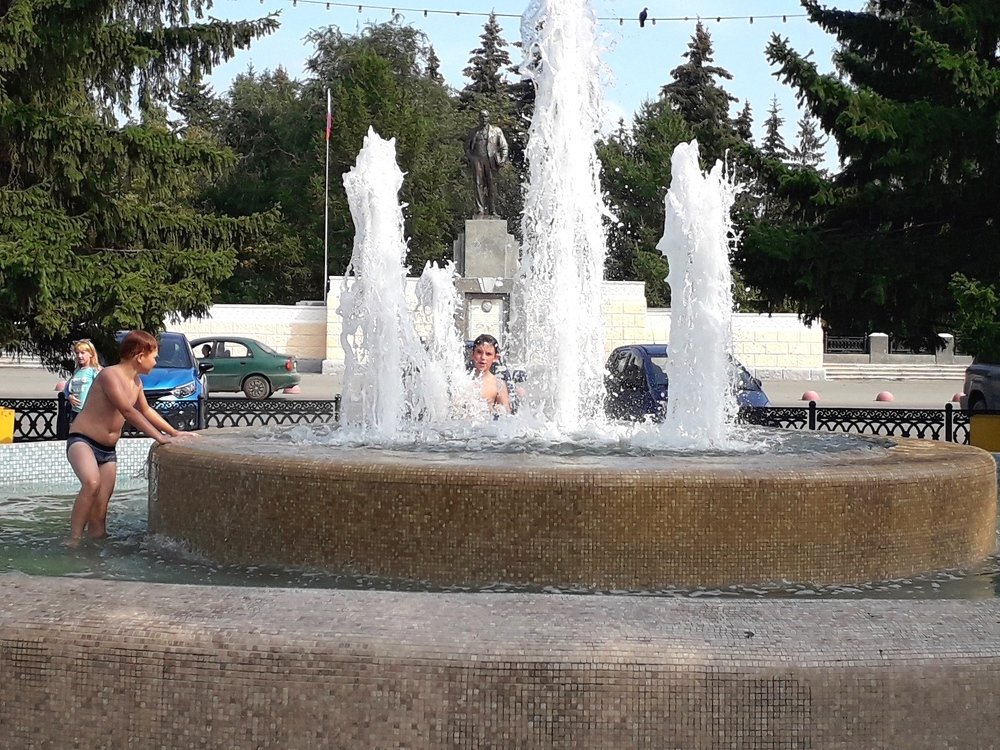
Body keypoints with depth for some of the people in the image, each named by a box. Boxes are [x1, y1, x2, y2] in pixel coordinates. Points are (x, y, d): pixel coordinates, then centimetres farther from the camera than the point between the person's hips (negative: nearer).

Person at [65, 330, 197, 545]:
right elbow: (128, 411, -25)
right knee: (92, 483, -35)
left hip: (108, 451, 9)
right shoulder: (110, 375, -16)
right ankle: (73, 542, -31)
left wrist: (174, 433, 25)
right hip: (82, 441, -9)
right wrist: (159, 437, -27)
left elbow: (146, 410, 27)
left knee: (100, 513, 0)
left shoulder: (136, 382, 11)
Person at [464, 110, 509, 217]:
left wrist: (503, 159, -1)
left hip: (491, 159, -1)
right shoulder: (473, 132, 17)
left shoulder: (496, 130, 13)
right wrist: (469, 159, 8)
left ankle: (492, 210, 1)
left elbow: (504, 146, 12)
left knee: (492, 185, -3)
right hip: (477, 159, 1)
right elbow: (467, 146, 22)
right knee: (478, 184, -7)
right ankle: (480, 209, -8)